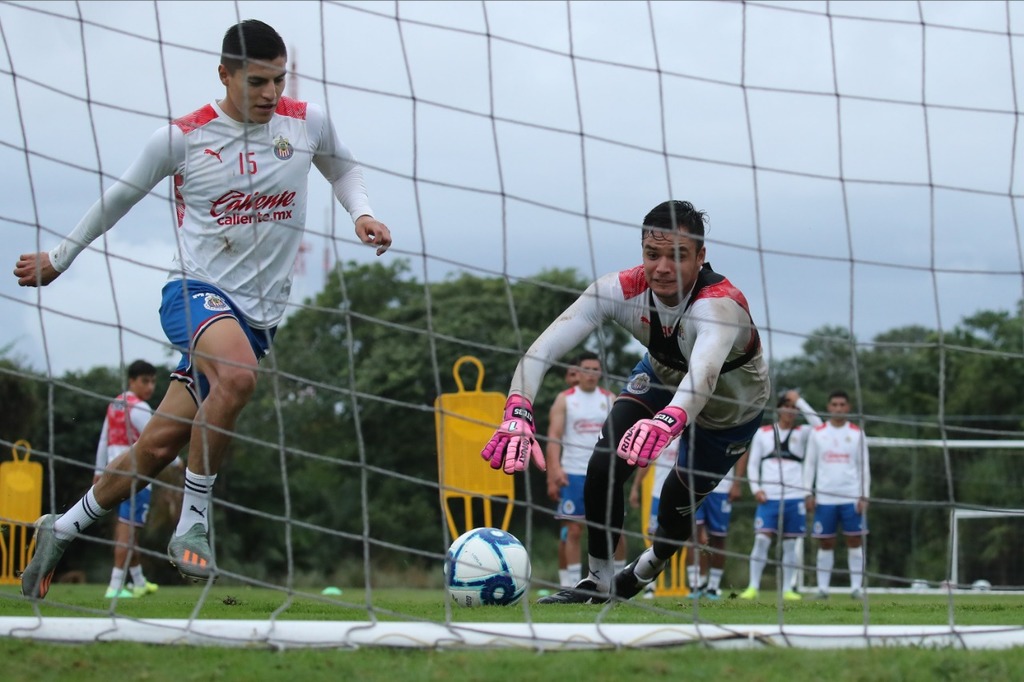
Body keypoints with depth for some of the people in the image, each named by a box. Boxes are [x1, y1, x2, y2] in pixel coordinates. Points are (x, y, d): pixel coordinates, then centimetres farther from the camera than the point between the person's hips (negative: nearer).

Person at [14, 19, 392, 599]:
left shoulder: (308, 122, 1)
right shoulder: (182, 137, -6)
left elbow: (343, 166, 24)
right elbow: (120, 198, 11)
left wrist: (361, 211, 3)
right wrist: (60, 258, 21)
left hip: (260, 313, 4)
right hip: (196, 290, -3)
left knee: (160, 444, 3)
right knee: (237, 376, -37)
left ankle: (63, 529, 26)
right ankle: (193, 523, -23)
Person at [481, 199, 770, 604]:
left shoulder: (719, 305, -44)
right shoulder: (621, 289, -32)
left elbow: (704, 372, -66)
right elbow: (543, 347, -42)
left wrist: (669, 418, -87)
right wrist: (518, 412, -60)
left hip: (730, 407, -3)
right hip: (662, 375, 3)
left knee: (678, 503, -1)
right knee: (604, 467, -16)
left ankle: (646, 570, 34)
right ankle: (598, 581, 6)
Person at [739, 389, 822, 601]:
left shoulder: (801, 433, 8)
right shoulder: (763, 433, 10)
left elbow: (818, 424, -14)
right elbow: (752, 464, 11)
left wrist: (799, 401, -12)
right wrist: (755, 488, -2)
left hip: (794, 497, 0)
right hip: (768, 497, 0)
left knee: (790, 543, 3)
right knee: (761, 539, -11)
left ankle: (788, 589, 8)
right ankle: (753, 587, -7)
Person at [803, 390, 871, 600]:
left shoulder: (857, 433, 5)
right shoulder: (817, 433, 6)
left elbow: (864, 466, 6)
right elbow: (809, 464, 8)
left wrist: (864, 496, -1)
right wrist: (808, 493, 0)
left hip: (852, 497, 0)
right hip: (824, 498, 0)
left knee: (855, 541, -2)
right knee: (825, 543, 2)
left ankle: (856, 587, 1)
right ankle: (822, 587, 5)